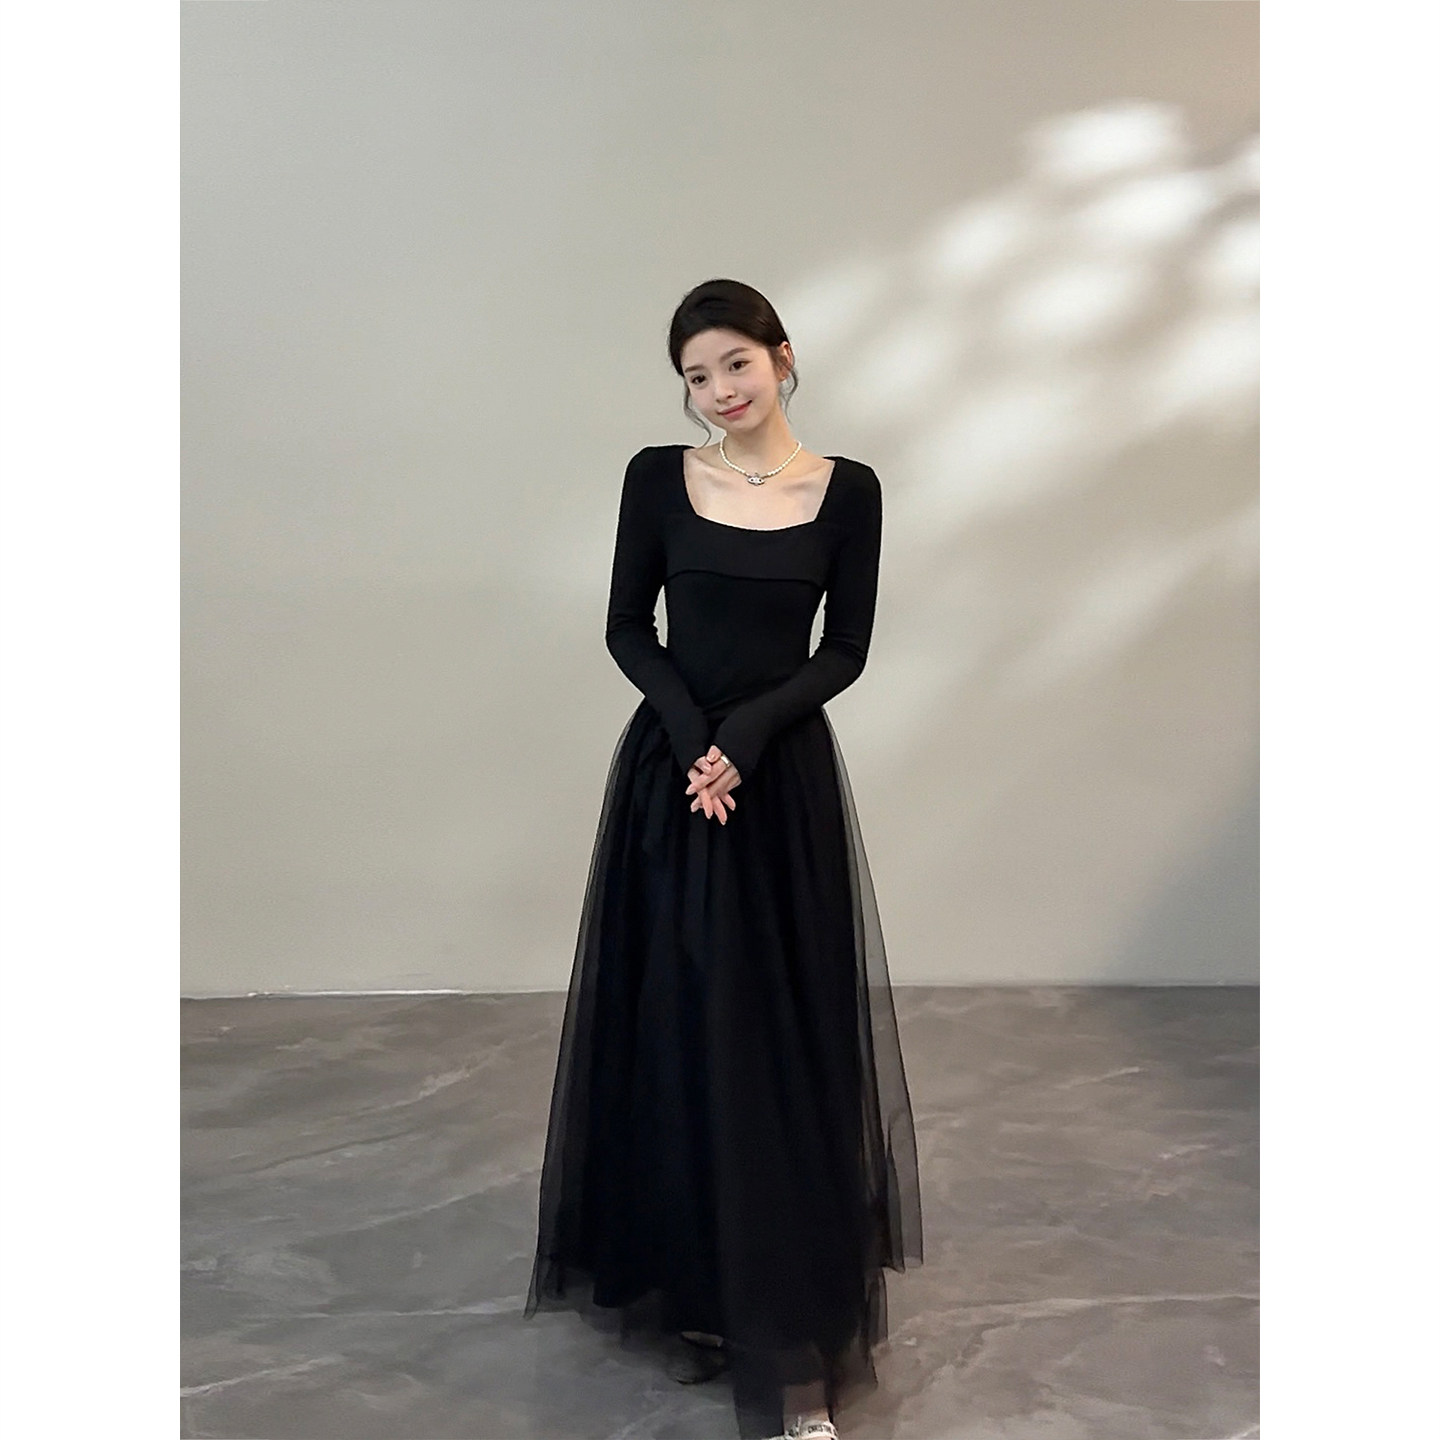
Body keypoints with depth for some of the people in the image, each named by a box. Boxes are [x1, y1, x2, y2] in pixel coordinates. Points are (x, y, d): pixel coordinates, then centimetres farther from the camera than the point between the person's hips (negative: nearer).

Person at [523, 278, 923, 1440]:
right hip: (669, 771, 1)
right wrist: (689, 733, -13)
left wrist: (746, 733, -14)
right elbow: (628, 626, 3)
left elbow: (847, 649, 0)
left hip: (788, 779, -1)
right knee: (671, 1029, 5)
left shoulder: (848, 490, 0)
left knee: (786, 1044, 0)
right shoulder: (658, 476, 2)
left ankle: (792, 1341, 9)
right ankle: (683, 1278, 25)